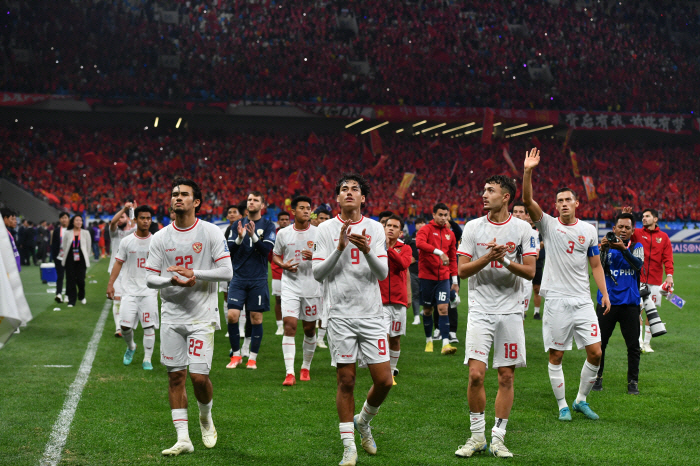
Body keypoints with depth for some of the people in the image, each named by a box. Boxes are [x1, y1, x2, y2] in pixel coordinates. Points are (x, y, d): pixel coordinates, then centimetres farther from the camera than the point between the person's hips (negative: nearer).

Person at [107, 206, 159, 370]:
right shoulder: (126, 241, 4)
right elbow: (118, 263, 7)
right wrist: (110, 284, -2)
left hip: (149, 290, 0)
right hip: (130, 290, 0)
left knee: (149, 326, -4)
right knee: (125, 325, -6)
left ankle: (147, 359, 7)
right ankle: (130, 347, 25)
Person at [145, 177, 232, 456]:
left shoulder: (211, 233, -4)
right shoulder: (160, 237, 5)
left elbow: (226, 272, -9)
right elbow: (150, 277, 4)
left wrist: (193, 273, -20)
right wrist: (171, 280, -17)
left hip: (202, 316, -3)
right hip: (171, 316, 3)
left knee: (199, 375, -8)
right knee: (175, 376, 3)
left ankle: (206, 419, 23)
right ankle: (183, 438, 9)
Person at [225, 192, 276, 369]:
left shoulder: (268, 226, 3)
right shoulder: (237, 225, 9)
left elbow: (267, 249, -10)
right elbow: (229, 249, 0)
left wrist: (253, 236, -24)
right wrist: (239, 238, -18)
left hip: (258, 280, -1)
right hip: (238, 278, 1)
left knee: (256, 318, 1)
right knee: (232, 316, -7)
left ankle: (252, 358, 12)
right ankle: (236, 355, 9)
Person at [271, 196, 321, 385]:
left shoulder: (318, 233, 2)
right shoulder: (283, 233, 4)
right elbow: (275, 256, 15)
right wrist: (284, 265, -6)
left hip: (312, 286, 1)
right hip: (290, 286, -1)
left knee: (309, 329, 8)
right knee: (289, 325, -13)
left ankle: (306, 367, 28)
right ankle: (290, 373, -15)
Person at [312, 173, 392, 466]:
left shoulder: (375, 229, 6)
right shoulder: (326, 230, 3)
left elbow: (383, 272, -1)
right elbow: (318, 273, -2)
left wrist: (366, 250, -19)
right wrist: (340, 248, -15)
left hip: (372, 315, 2)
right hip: (340, 315, -1)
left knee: (383, 380, -1)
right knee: (346, 381, 0)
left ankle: (363, 421, 28)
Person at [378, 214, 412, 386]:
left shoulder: (405, 248, 6)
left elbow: (404, 264, -16)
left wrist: (388, 248, -22)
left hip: (399, 300, 2)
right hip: (381, 300, -2)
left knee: (395, 338, 9)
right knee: (384, 336, -14)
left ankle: (392, 371, 25)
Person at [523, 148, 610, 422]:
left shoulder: (589, 230, 9)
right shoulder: (549, 225, 2)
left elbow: (596, 265, 15)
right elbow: (527, 201, -13)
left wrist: (604, 293, 5)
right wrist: (528, 171, -25)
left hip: (583, 301, 3)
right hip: (556, 300, -2)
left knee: (595, 352, -1)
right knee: (556, 356, 1)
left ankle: (581, 400, 17)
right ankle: (562, 405, 15)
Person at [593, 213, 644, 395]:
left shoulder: (636, 247, 6)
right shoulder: (606, 246, 5)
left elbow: (638, 265, -14)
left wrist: (623, 249, -29)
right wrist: (603, 250, -22)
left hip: (630, 303, 0)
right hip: (607, 301, 0)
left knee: (633, 345, 2)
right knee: (599, 342, 3)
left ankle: (633, 381, 12)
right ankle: (597, 377, 18)